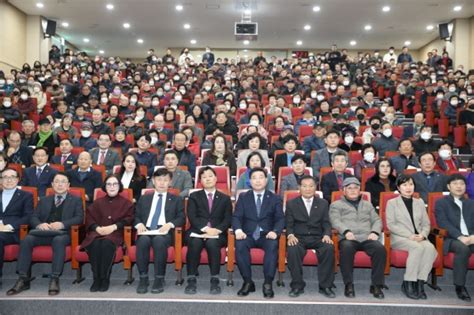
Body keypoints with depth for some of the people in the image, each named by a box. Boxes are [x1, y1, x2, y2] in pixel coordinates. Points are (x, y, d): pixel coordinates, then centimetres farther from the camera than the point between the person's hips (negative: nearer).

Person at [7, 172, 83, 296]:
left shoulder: (76, 200, 17)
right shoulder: (44, 200, 27)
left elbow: (79, 218, 1)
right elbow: (33, 218, 15)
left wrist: (62, 224, -17)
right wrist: (40, 224, -11)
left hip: (63, 233, -3)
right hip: (43, 232, 3)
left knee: (58, 240, -38)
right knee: (26, 240, -27)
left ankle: (54, 279, -36)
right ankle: (23, 279, -24)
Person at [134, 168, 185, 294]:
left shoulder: (176, 200, 20)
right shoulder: (144, 199, 26)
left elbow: (182, 218, 8)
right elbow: (136, 216, 18)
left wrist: (170, 224, -12)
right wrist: (139, 224, -5)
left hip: (164, 232, -2)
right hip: (146, 231, 2)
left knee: (159, 240, -37)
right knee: (143, 240, -34)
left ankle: (159, 279, -27)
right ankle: (143, 278, -25)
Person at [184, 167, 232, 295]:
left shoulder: (225, 198, 18)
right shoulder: (194, 196, 16)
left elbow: (228, 219, 7)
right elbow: (192, 217, 2)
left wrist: (217, 230, -14)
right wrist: (205, 229, -15)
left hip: (217, 234, 0)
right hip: (197, 232, 0)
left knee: (212, 243, -35)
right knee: (195, 243, -34)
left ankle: (215, 281, -29)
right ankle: (191, 281, -28)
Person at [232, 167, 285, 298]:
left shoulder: (275, 199, 11)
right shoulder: (243, 197, 13)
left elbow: (280, 219, 2)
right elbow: (236, 217, 3)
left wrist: (275, 231, -20)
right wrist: (238, 230, -19)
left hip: (267, 235, 0)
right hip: (248, 234, 1)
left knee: (273, 245, -34)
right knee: (239, 245, -32)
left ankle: (268, 283, -27)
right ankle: (248, 282, -20)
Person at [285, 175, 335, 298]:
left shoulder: (323, 203, 16)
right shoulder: (291, 204, 11)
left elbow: (326, 223, 9)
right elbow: (289, 224, 5)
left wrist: (326, 235, -13)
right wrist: (290, 235, -17)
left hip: (318, 238, 1)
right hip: (299, 237, -1)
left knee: (329, 248, -32)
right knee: (292, 250, -35)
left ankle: (325, 286, -17)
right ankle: (297, 285, -18)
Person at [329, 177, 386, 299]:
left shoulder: (367, 204, 32)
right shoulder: (336, 205, 21)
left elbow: (377, 220, 20)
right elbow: (335, 221, 4)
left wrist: (374, 232, -2)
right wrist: (346, 231, -16)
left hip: (367, 238, 3)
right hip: (348, 238, -3)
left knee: (380, 248, -30)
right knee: (346, 248, -38)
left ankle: (377, 285, -22)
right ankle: (349, 284, -27)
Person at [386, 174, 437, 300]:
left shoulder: (420, 203, 22)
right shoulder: (392, 202, 9)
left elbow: (426, 223, 15)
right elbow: (391, 225, -2)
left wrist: (423, 234, -8)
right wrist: (409, 235, -14)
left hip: (418, 238, 4)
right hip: (400, 238, -3)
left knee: (430, 247, -31)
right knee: (418, 247, -34)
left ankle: (420, 283, -27)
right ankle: (408, 284, -26)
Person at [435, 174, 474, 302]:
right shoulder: (441, 203, 10)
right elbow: (443, 223, -5)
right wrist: (460, 237, -19)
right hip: (452, 239, -3)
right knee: (463, 249, -36)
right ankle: (460, 286, -22)